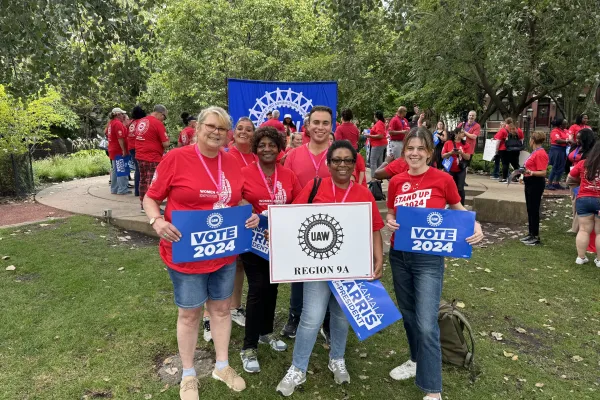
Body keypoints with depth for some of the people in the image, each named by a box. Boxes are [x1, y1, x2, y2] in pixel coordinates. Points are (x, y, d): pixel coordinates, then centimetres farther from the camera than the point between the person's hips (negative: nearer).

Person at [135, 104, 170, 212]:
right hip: (152, 158, -8)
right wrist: (164, 148, 5)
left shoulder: (141, 121, 10)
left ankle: (143, 206, 24)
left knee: (143, 181, 15)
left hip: (140, 156, 8)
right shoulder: (158, 123, -13)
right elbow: (165, 144, -17)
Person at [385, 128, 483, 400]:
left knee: (427, 324, -7)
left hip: (429, 259, -4)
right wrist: (389, 222, -10)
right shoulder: (396, 182, 1)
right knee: (408, 314, 19)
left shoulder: (443, 179, -9)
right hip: (399, 255, 5)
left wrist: (475, 226, -13)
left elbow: (459, 210, 5)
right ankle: (418, 361, 42)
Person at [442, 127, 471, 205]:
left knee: (460, 188, -4)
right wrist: (451, 153, -17)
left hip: (461, 170, 0)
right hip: (450, 170, 0)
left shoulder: (466, 144, 3)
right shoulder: (448, 143, 0)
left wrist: (461, 153, -17)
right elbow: (443, 156, -1)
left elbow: (468, 157, -1)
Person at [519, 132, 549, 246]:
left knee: (534, 210, -5)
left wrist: (531, 173, -37)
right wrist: (525, 171, 31)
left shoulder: (540, 154, -17)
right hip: (530, 183, 10)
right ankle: (531, 234, 24)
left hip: (536, 184, -10)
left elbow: (543, 172, -22)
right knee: (530, 210, 14)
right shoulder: (535, 152, 12)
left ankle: (536, 237, 2)